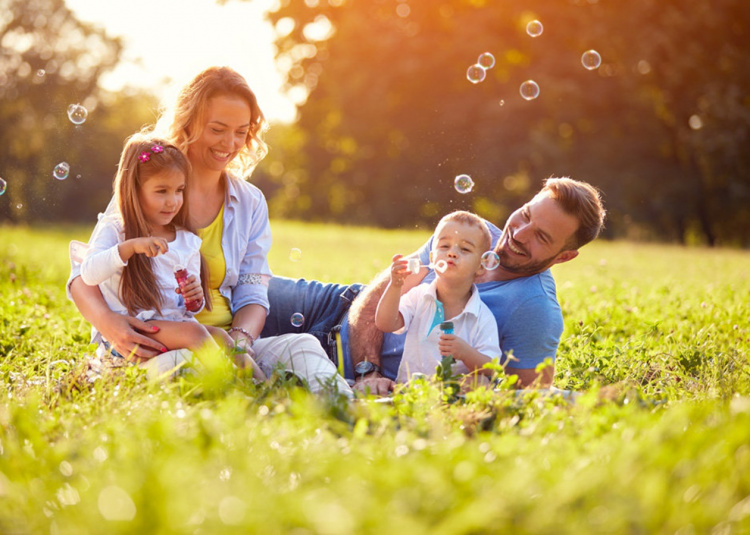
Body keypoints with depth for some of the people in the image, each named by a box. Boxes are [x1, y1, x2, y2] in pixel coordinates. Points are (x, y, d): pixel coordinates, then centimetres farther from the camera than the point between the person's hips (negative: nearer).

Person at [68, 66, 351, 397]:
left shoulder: (250, 204, 14)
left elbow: (252, 296, 10)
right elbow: (85, 276, -2)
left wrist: (240, 338, -16)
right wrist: (107, 322, -26)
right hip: (154, 349, -4)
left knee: (301, 348, -29)